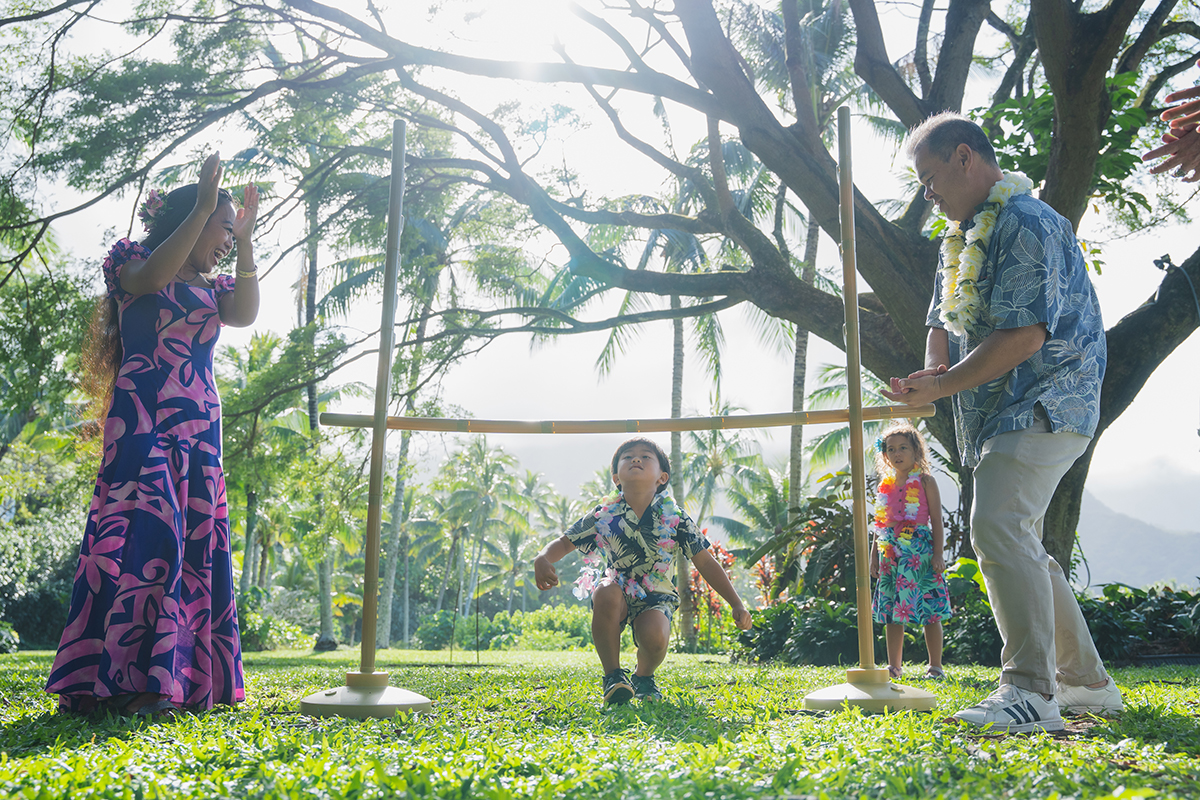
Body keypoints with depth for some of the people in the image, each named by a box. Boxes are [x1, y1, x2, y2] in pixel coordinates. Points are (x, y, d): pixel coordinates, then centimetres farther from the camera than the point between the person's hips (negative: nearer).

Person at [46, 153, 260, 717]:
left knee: (197, 540, 2)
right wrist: (204, 206, -17)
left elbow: (245, 313, 0)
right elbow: (153, 275, -18)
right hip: (142, 418, -7)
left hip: (199, 426, 7)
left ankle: (185, 678, 5)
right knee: (147, 531, -17)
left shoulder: (211, 288, 21)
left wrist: (246, 240, -4)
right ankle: (129, 681, -17)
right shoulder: (132, 265, 6)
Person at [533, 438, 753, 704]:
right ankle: (613, 675, -14)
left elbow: (706, 564, -2)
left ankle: (644, 677, 8)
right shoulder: (603, 516, -6)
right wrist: (543, 559, -25)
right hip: (619, 595, 1)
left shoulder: (675, 518, -7)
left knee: (655, 637, -32)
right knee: (606, 591, -35)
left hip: (656, 598, -1)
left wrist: (737, 605, -7)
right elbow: (564, 542, -1)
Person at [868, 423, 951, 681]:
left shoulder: (925, 481, 0)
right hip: (891, 554, 5)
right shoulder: (885, 484, 13)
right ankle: (894, 666, 13)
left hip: (920, 551, -5)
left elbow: (937, 520, -3)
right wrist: (874, 555, 13)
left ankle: (935, 666, 7)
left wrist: (938, 554, -10)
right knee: (891, 612, 5)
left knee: (930, 612, -2)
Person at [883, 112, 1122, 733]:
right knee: (1012, 541, 13)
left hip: (1045, 406, -11)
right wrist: (934, 372, -3)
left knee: (999, 526, -24)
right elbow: (942, 322, 19)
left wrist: (942, 386, -18)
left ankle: (1031, 691, -22)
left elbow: (1025, 336, -23)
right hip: (1003, 415, 11)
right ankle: (1086, 682, 23)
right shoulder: (963, 234, 19)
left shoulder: (1025, 223, -14)